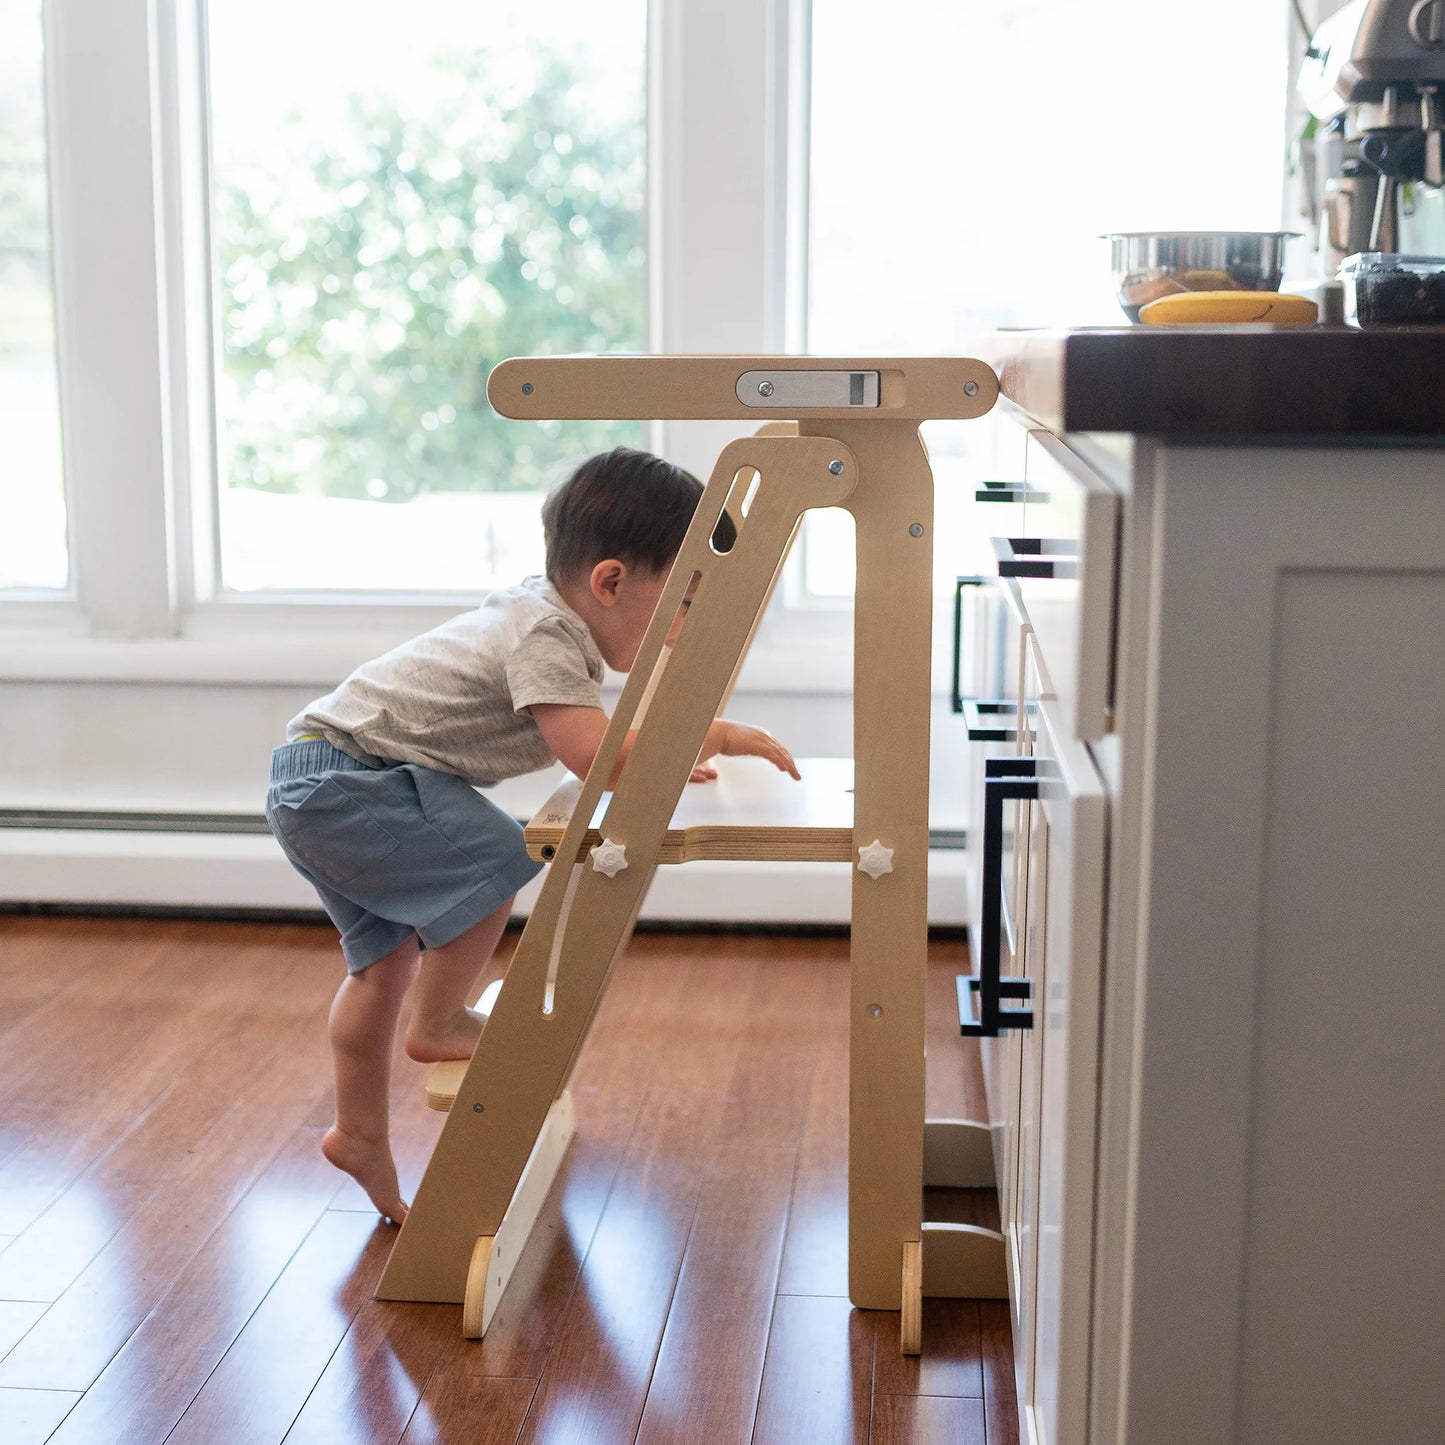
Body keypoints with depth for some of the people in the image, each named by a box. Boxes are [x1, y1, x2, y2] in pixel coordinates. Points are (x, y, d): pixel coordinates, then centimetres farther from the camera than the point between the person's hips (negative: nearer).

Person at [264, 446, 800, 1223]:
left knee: (389, 955, 17)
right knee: (494, 857, -22)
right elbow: (597, 758, -32)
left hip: (317, 782, 10)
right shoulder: (542, 635, -22)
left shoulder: (554, 617, 9)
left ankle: (360, 1135, 29)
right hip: (336, 783, -10)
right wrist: (715, 734, -21)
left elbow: (590, 743, 25)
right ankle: (437, 1026, -3)